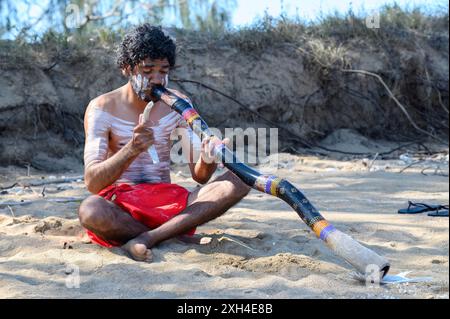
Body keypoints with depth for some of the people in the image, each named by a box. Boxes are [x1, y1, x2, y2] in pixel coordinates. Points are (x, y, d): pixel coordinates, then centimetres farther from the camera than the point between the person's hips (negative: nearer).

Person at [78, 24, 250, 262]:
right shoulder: (102, 109, -6)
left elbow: (199, 175, 2)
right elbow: (92, 182, -16)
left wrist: (207, 161, -23)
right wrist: (132, 150, -33)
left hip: (168, 200, 4)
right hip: (119, 206, -4)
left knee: (239, 182, -20)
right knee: (90, 212, -40)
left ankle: (144, 240, -29)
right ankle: (178, 237, -20)